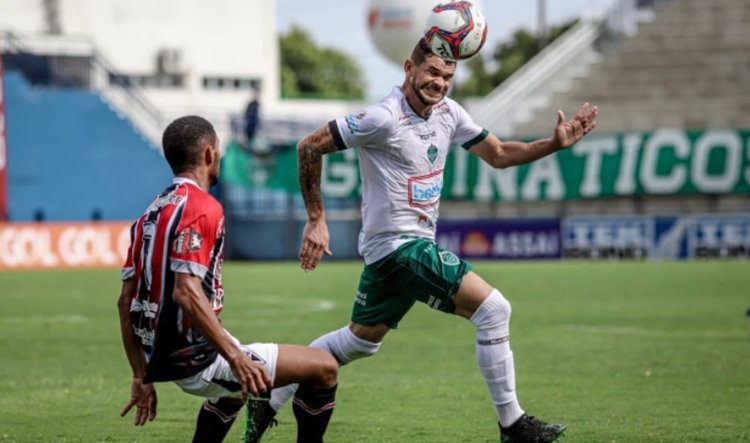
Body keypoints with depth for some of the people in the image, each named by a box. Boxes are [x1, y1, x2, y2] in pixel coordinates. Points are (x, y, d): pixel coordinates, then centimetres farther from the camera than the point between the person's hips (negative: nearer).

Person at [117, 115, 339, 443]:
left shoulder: (152, 214, 12)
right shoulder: (202, 208, -14)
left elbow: (126, 301, 14)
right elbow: (186, 293, -26)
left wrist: (142, 377, 19)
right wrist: (236, 357, -25)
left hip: (166, 361, 10)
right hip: (198, 359, -10)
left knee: (238, 381, 40)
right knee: (323, 368, -4)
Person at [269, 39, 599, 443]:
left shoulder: (447, 113, 4)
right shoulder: (383, 119, -19)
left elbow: (498, 155, 13)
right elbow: (309, 147, -14)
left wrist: (554, 144, -1)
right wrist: (315, 220, -15)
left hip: (400, 247, 9)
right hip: (398, 245, -9)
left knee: (360, 340, 22)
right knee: (493, 309, -14)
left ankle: (269, 399, 31)